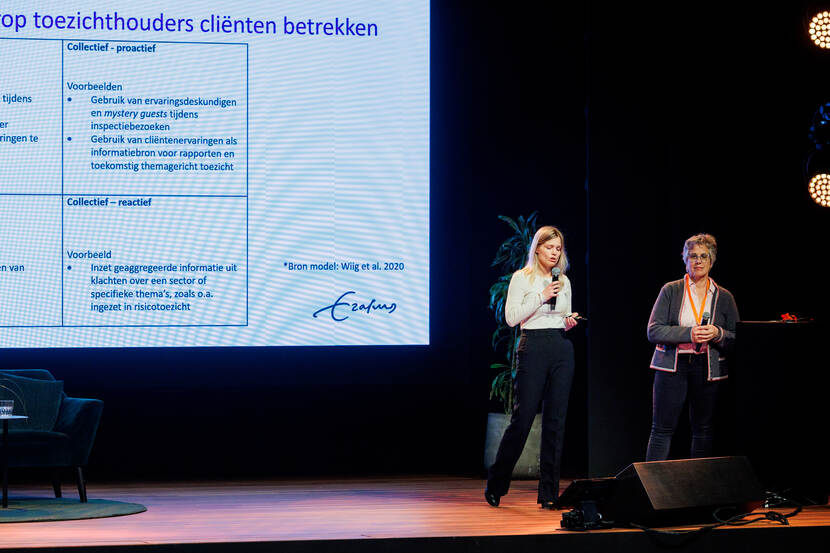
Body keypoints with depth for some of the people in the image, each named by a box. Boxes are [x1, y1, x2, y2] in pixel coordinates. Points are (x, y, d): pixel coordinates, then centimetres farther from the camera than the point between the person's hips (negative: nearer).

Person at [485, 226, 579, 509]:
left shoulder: (563, 281, 15)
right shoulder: (522, 278, 0)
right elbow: (511, 317, -8)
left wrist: (570, 323, 1)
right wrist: (541, 296, -13)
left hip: (562, 350, 5)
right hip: (533, 347, -5)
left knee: (555, 420, 2)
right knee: (522, 417, -6)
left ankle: (549, 493, 4)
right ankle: (496, 484, 10)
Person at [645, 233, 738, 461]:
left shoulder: (724, 297, 11)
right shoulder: (671, 291, 5)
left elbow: (736, 339, 10)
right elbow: (654, 331, -2)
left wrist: (718, 334, -11)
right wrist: (689, 333, -14)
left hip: (707, 368, 2)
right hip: (673, 365, -2)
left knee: (704, 429, 5)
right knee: (663, 428, -5)